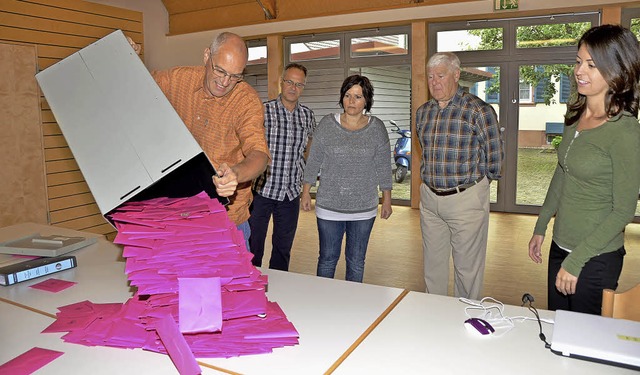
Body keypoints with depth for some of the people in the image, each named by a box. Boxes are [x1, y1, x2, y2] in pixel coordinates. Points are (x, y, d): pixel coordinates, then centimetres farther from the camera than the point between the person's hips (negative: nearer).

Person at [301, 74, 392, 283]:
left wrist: (387, 200, 5)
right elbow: (314, 161, 3)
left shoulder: (376, 128, 0)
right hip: (329, 206, 0)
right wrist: (306, 192, 2)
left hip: (364, 208, 1)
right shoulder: (327, 124, -2)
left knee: (356, 262, 11)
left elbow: (383, 166, 4)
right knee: (327, 259, 9)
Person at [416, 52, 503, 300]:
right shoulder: (423, 112, 7)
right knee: (432, 265, 16)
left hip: (466, 198, -5)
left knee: (467, 267, 6)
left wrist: (469, 180, 5)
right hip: (429, 198, 6)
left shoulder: (479, 110, -11)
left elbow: (494, 158, -5)